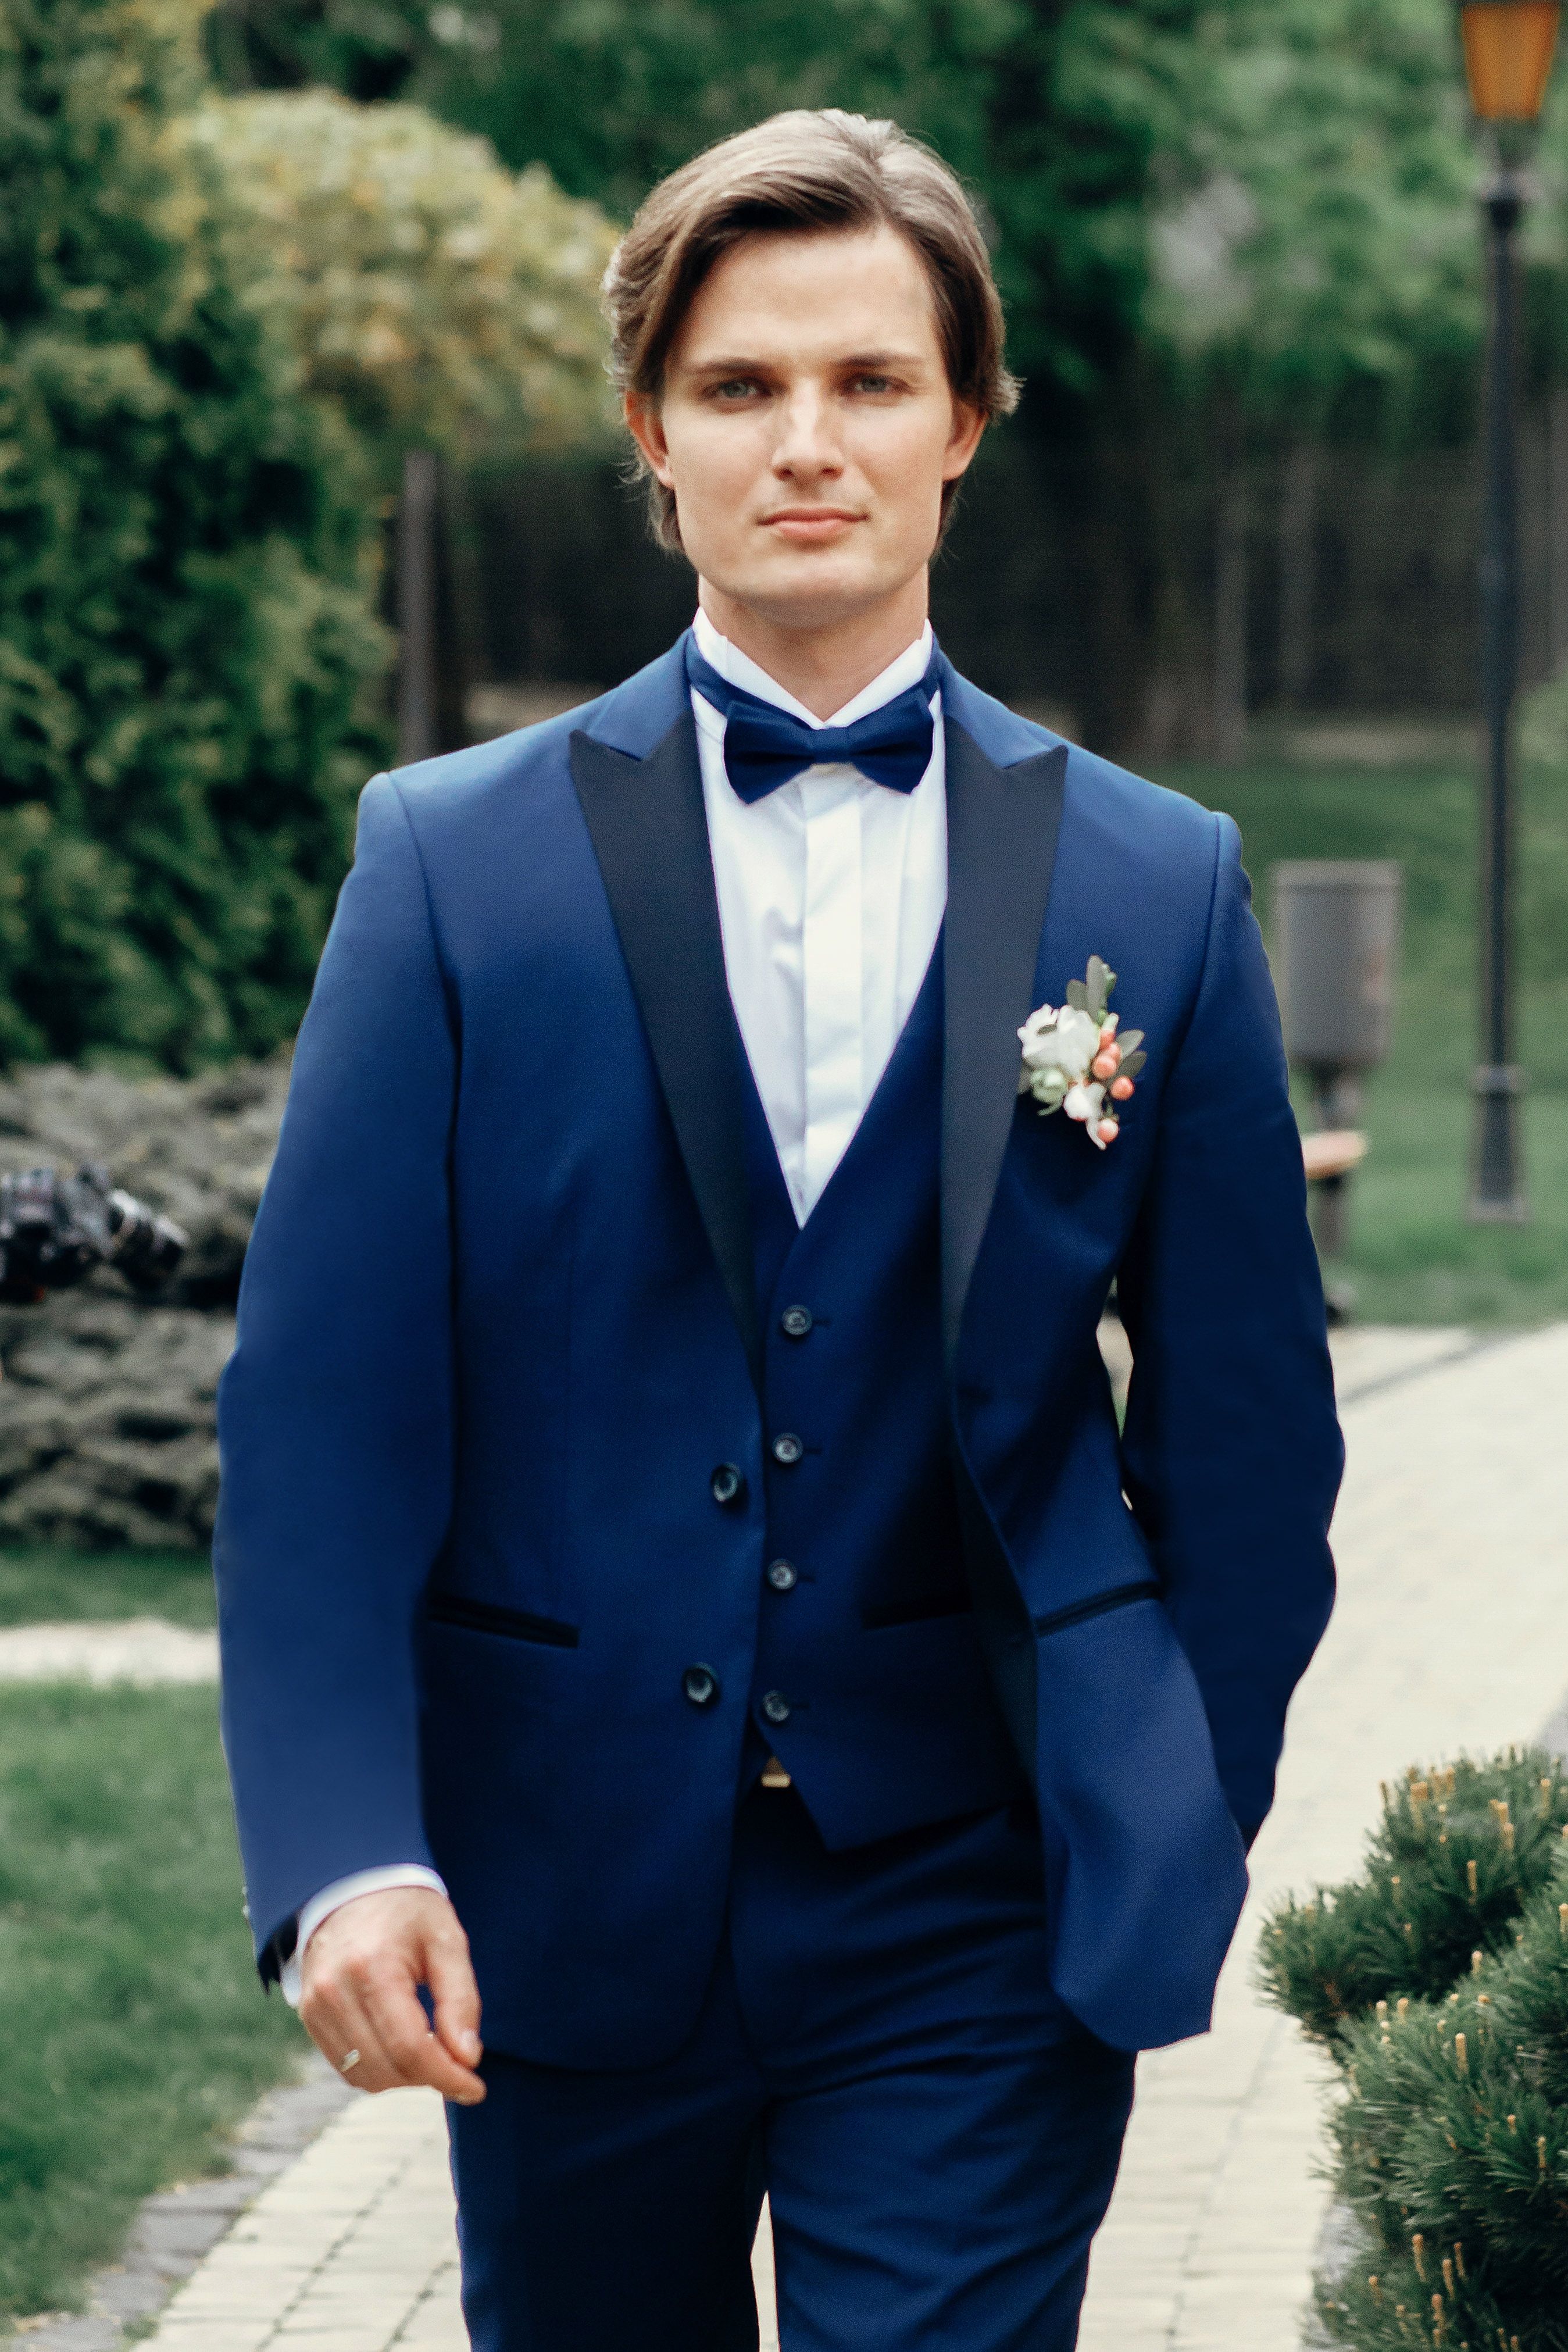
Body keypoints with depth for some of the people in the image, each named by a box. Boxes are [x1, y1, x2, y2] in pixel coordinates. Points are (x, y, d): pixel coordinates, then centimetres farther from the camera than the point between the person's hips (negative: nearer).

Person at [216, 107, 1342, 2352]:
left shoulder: (1159, 886, 4)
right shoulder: (454, 861, 0)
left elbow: (1249, 1423, 9)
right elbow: (325, 1401, -4)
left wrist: (1183, 1841, 6)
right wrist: (343, 1850, -15)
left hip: (977, 1928, 0)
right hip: (562, 1906, 1)